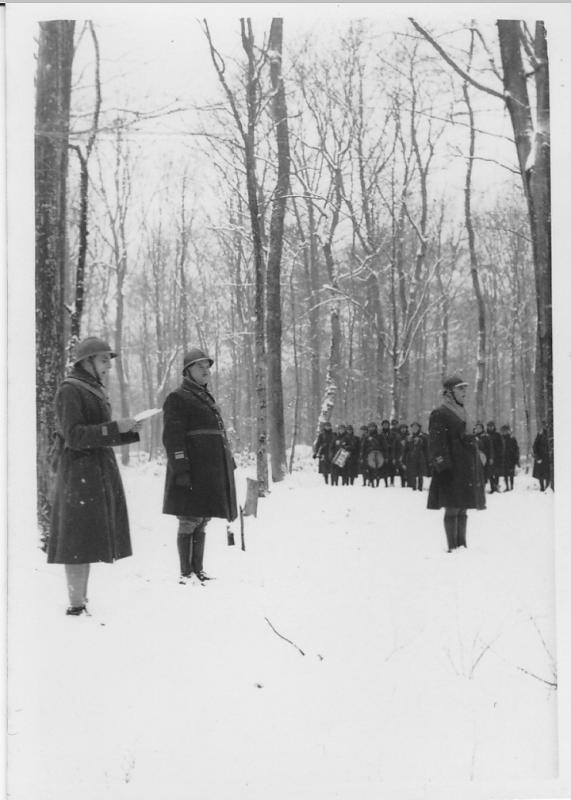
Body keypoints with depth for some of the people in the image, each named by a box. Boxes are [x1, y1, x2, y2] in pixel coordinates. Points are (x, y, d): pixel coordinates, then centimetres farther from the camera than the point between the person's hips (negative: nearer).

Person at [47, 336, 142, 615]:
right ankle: (76, 605, -8)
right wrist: (115, 427, -21)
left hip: (100, 473, 9)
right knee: (78, 541, -9)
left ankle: (81, 601, 16)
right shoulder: (70, 391, -10)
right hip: (80, 471, -9)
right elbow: (74, 436, -18)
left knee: (88, 541, 11)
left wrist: (130, 431, 5)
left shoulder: (94, 390, 18)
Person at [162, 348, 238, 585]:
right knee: (189, 521, -5)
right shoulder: (177, 399, -6)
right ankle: (186, 572, 1)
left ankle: (198, 570, 17)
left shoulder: (206, 398, 22)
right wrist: (180, 469, -22)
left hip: (213, 472, 9)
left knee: (201, 522, 11)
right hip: (193, 472, -9)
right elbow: (173, 438, -14)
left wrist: (229, 464, 23)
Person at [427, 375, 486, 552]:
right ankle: (452, 548, -5)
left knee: (463, 510, 10)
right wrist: (444, 468, -21)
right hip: (452, 471, -9)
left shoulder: (462, 414, 20)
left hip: (467, 470, 9)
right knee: (452, 509, -7)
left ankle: (462, 545, 14)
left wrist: (477, 469, 22)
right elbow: (436, 445, -14)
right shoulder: (440, 414, -8)